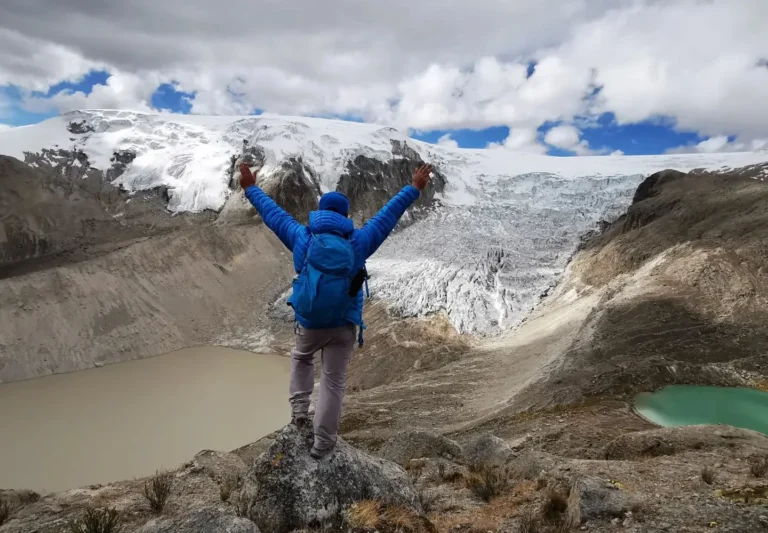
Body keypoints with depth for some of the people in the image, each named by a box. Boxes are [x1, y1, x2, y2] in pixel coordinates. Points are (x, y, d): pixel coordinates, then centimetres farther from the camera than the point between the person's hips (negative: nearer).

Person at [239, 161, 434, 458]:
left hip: (308, 323, 1)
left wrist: (251, 189, 19)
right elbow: (389, 215, -3)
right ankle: (323, 442, 18)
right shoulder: (358, 244, -11)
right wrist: (415, 189, 8)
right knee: (333, 381, 10)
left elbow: (273, 214, 4)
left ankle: (299, 408, 23)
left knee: (301, 358, 33)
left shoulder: (303, 239, -9)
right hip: (343, 327, -1)